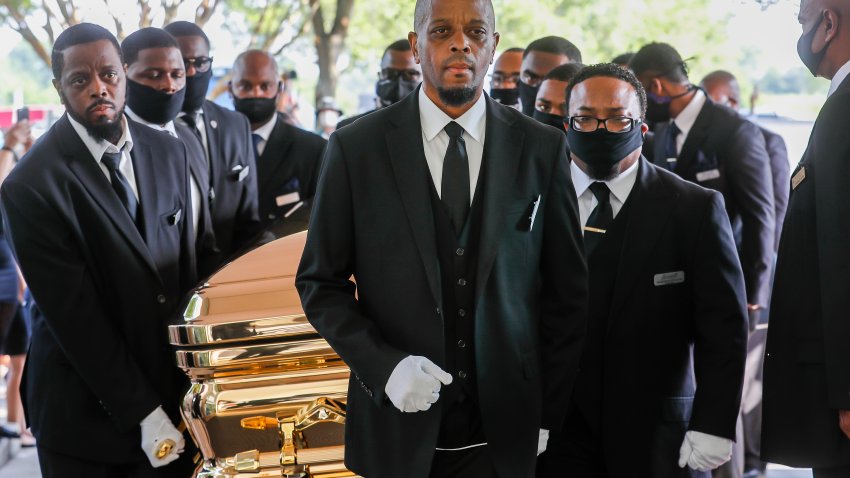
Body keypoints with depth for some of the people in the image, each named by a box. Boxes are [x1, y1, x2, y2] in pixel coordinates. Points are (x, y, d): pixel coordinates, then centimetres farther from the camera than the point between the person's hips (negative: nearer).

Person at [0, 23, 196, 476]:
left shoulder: (167, 152, 3)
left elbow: (184, 266, 7)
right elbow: (75, 316, -16)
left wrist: (192, 384, 0)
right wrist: (142, 413, -16)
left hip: (171, 387, 5)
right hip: (84, 413, -4)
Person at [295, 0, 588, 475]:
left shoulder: (542, 149, 0)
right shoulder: (356, 148, -3)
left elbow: (567, 290, 5)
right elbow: (320, 282, 1)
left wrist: (547, 414, 2)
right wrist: (383, 365, -13)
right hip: (396, 428, -1)